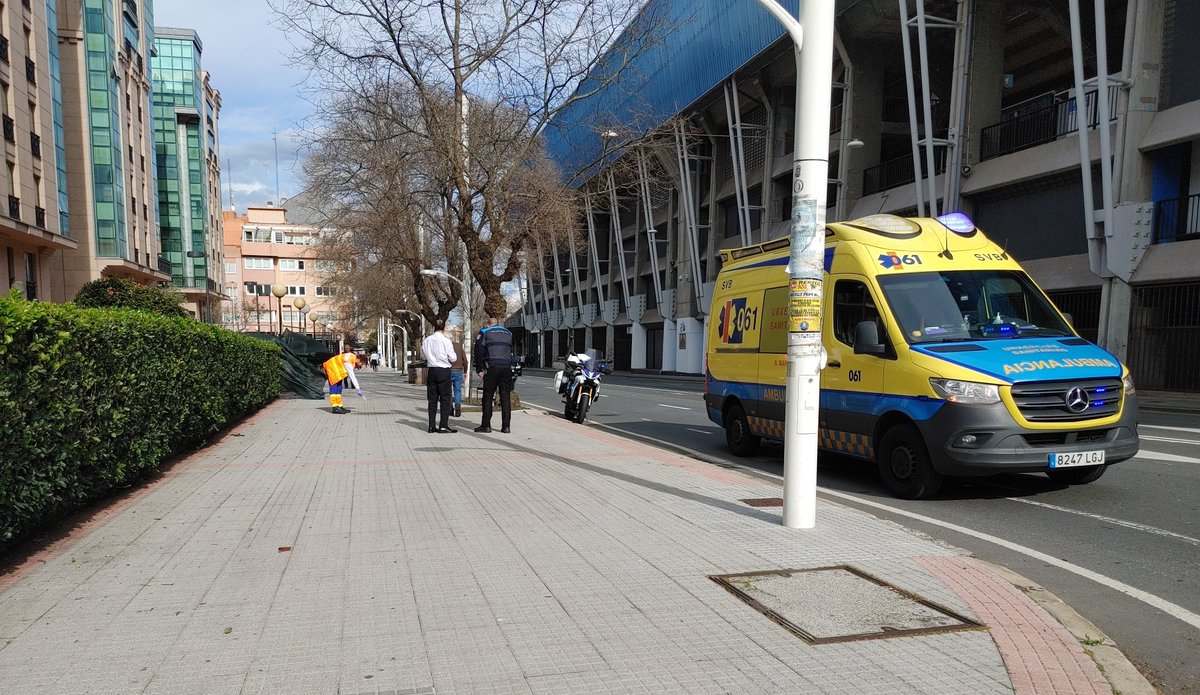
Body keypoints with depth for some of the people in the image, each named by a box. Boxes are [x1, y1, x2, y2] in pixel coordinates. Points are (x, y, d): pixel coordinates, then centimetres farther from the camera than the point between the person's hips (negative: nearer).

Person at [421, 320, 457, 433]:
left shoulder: (427, 340, 3)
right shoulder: (446, 341, -10)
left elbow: (424, 355, 10)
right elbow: (452, 358, -6)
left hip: (432, 371, 4)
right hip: (444, 371, -4)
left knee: (432, 399, 9)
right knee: (445, 399, 0)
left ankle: (432, 425, 11)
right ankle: (444, 426, -4)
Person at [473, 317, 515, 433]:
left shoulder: (485, 332, 7)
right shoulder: (508, 333, 20)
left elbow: (479, 351, 1)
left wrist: (479, 369, 2)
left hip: (492, 368, -3)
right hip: (507, 367, 3)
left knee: (487, 397, 3)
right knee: (506, 397, 4)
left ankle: (486, 425, 2)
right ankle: (506, 426, 2)